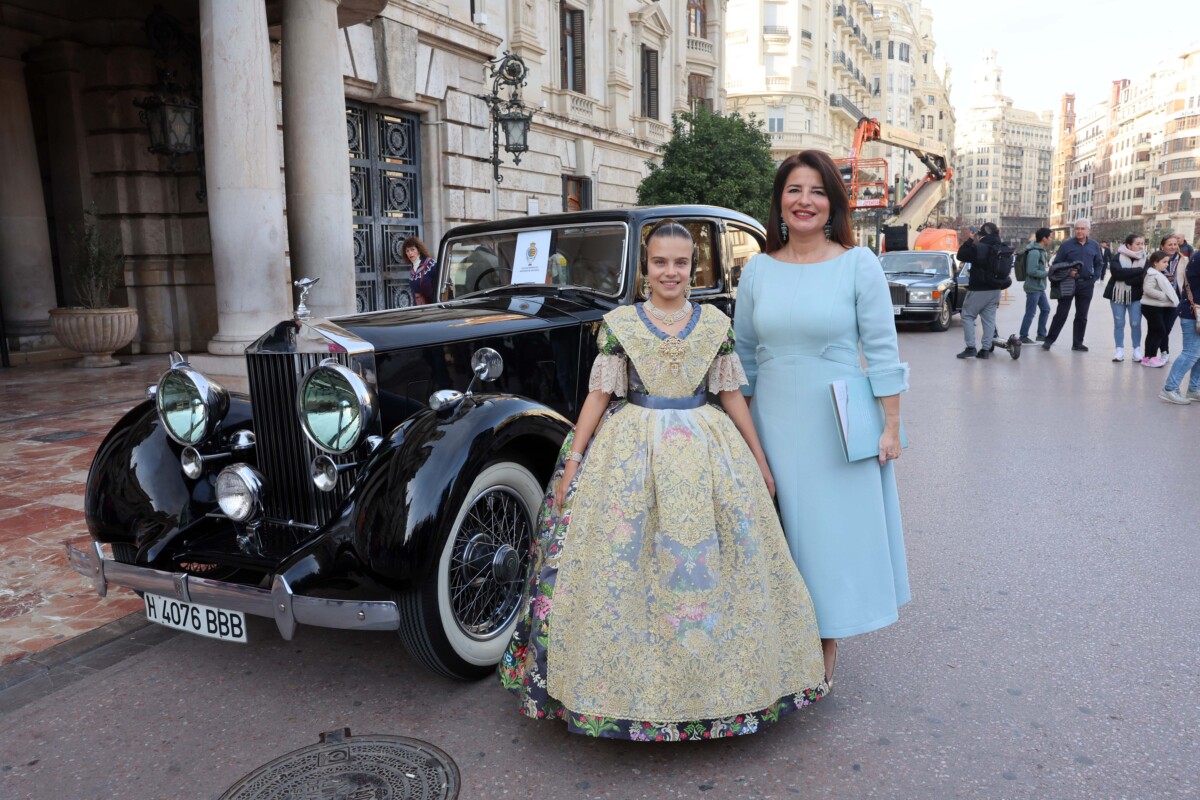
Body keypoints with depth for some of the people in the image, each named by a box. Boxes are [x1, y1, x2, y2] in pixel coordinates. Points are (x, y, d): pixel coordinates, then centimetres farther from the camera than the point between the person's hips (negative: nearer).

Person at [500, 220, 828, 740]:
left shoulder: (715, 323, 6)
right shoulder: (619, 323, 2)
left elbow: (732, 395, 9)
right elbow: (599, 394, 2)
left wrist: (761, 463, 9)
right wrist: (573, 459, -2)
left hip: (705, 451, 1)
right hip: (633, 451, -1)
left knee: (705, 560, 3)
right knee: (624, 564, 0)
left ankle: (712, 677, 22)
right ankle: (631, 682, 18)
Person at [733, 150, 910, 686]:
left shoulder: (858, 264, -4)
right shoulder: (757, 270, 4)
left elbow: (881, 350, -4)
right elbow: (744, 355, 10)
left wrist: (891, 425, -6)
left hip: (838, 425, -2)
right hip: (773, 421, 3)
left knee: (834, 524, 6)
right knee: (778, 525, 9)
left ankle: (828, 639, 22)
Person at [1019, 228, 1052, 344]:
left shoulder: (1042, 251, 10)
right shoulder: (1034, 252, -20)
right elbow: (1031, 271, -25)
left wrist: (1049, 268, 1)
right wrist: (1047, 273, -17)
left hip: (1040, 287, 10)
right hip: (1033, 287, -10)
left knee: (1045, 309, 14)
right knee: (1030, 313, -2)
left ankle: (1041, 334, 24)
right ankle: (1023, 336, 9)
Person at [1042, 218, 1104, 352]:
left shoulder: (1094, 245, 6)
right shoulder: (1067, 245, -3)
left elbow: (1099, 264, 16)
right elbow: (1056, 263, -2)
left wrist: (1094, 278, 4)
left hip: (1086, 285, 3)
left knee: (1082, 315, 8)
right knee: (1061, 313, -1)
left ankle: (1077, 343, 15)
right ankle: (1049, 340, 6)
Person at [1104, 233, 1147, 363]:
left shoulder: (1144, 259, 2)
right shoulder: (1118, 257, -5)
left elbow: (1143, 277, -11)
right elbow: (1117, 272, -23)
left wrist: (1126, 277, -21)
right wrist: (1138, 270, -20)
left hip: (1136, 296, 1)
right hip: (1118, 294, -1)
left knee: (1135, 324, 1)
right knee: (1119, 324, 4)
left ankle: (1137, 350, 10)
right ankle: (1120, 350, 10)